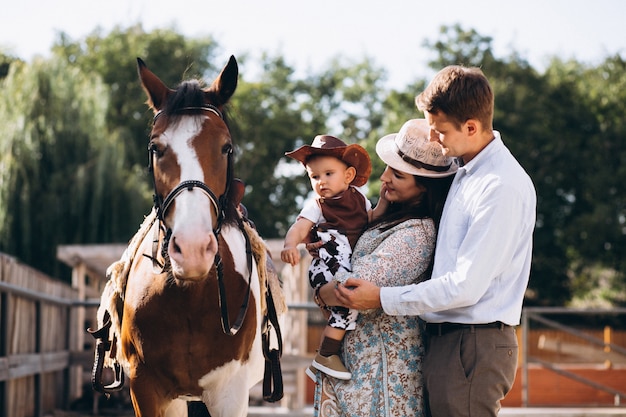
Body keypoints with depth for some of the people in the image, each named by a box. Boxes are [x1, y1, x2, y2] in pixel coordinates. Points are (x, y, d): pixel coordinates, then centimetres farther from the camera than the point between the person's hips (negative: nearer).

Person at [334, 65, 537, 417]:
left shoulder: (503, 187, -18)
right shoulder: (466, 171, 12)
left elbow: (466, 286, -21)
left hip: (473, 346, -9)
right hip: (447, 337, 9)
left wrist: (382, 299, -12)